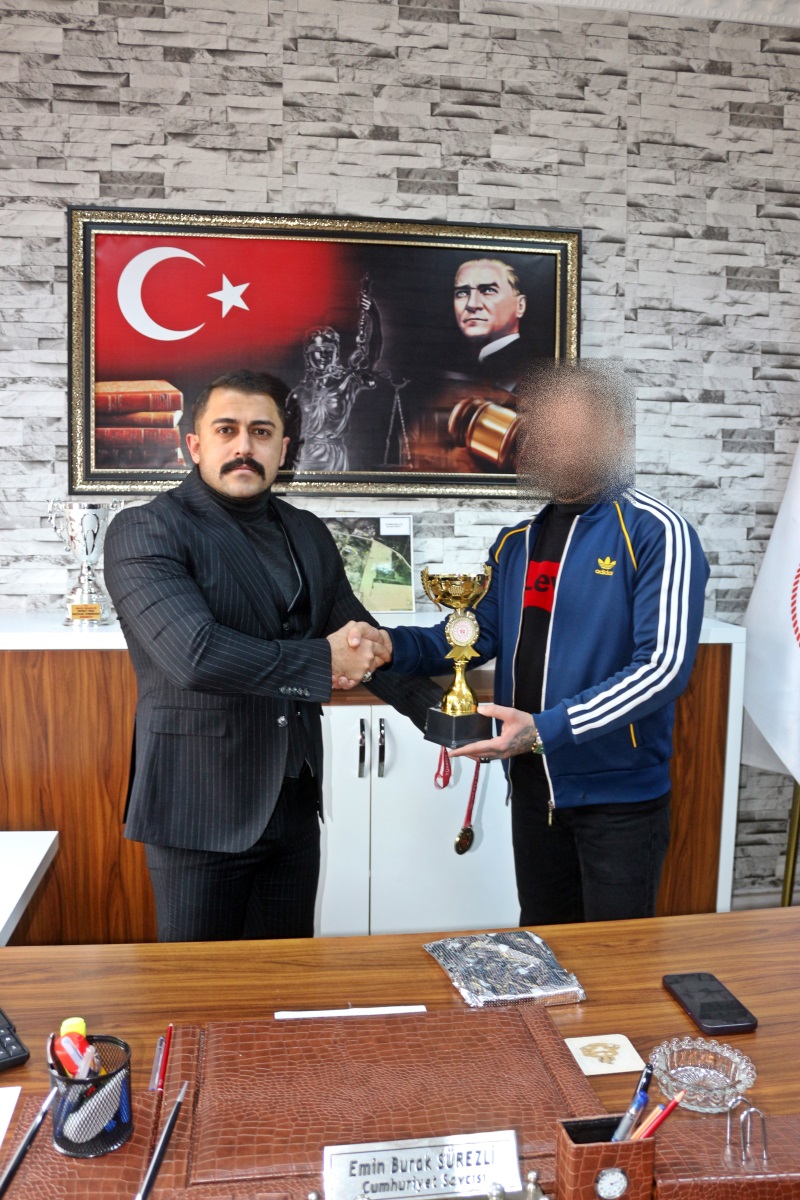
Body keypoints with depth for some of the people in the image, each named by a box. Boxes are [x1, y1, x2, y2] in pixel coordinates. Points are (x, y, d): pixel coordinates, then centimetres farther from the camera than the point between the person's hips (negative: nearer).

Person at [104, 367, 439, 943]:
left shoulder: (308, 534, 9)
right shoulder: (147, 530, -11)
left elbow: (368, 642, 16)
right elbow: (195, 654, -25)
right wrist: (323, 661, -15)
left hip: (295, 807, 6)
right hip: (201, 812, -5)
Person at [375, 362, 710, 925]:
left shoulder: (657, 534, -14)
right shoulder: (517, 543, 6)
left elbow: (664, 665, -22)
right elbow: (478, 634, 6)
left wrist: (545, 729, -29)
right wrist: (394, 646, -12)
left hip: (620, 794, -5)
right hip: (534, 788, 6)